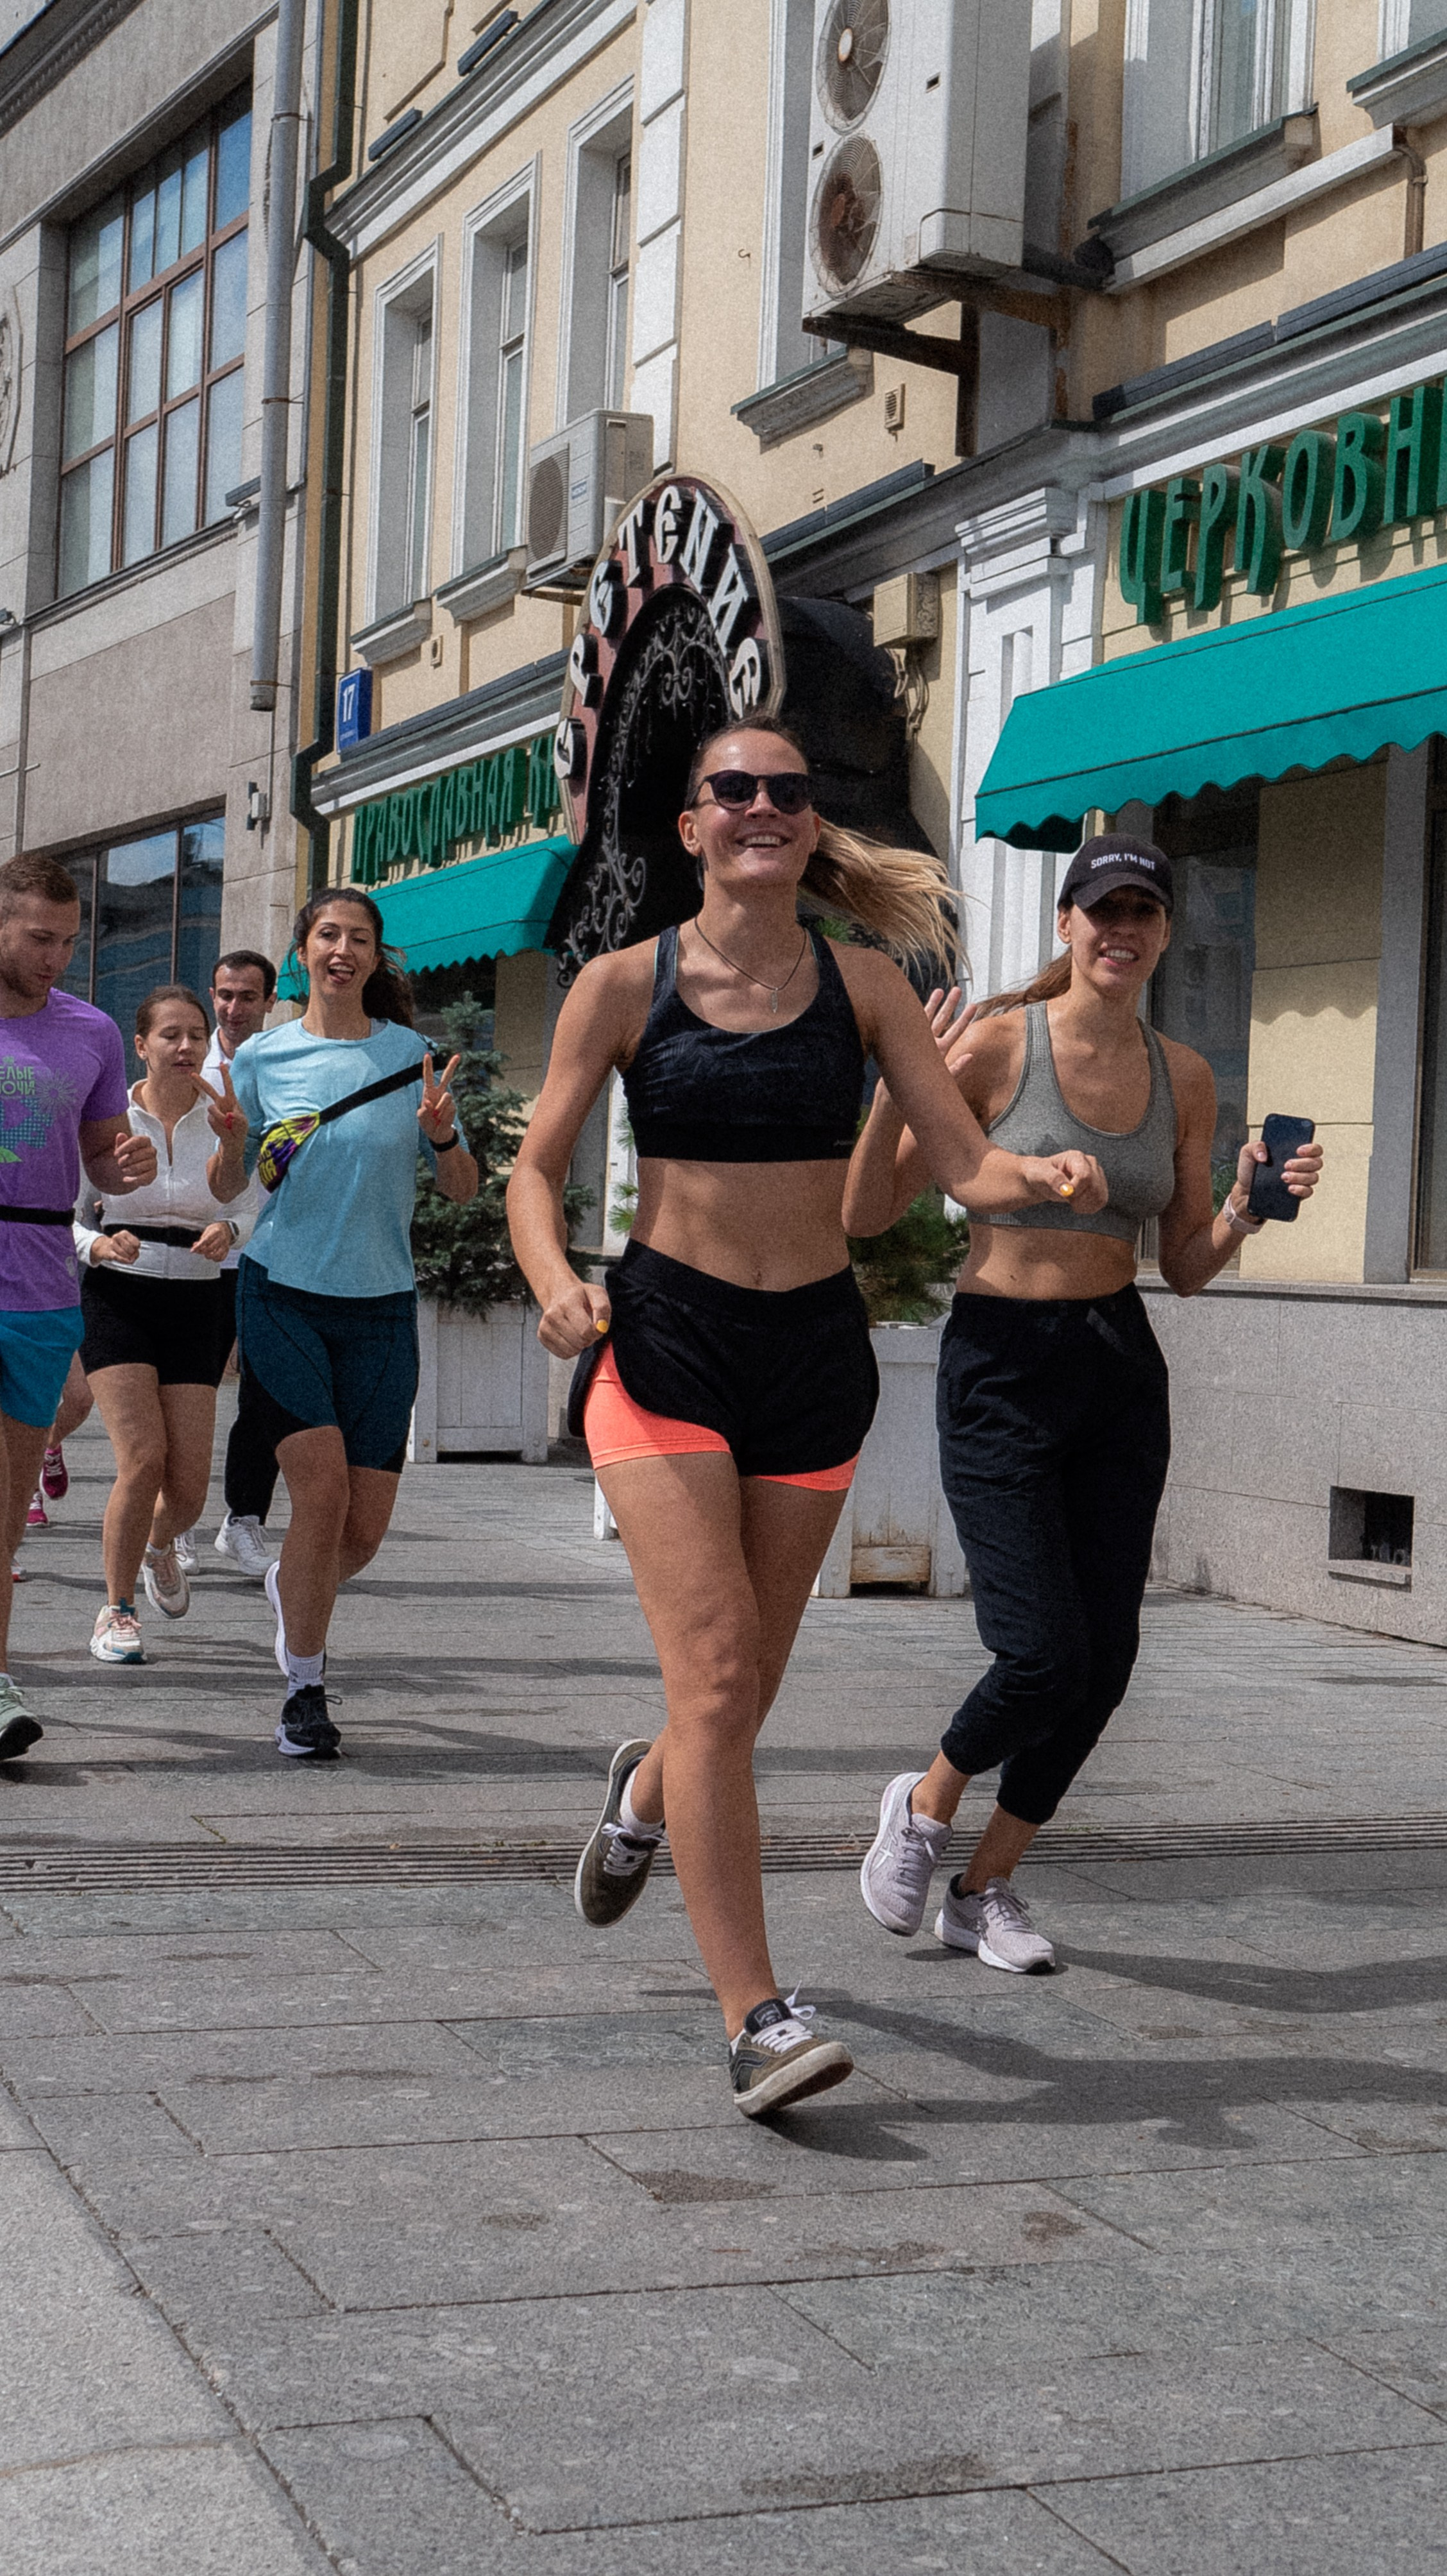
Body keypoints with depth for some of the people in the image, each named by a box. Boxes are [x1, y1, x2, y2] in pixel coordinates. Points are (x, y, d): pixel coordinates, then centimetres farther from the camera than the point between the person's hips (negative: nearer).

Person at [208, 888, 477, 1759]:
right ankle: (305, 1694, -3)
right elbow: (228, 1190, 10)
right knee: (323, 1491, -17)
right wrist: (233, 1142, -11)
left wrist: (441, 1134, -14)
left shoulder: (411, 1056, 3)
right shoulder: (264, 1056, 3)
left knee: (366, 1528, 0)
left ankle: (292, 1588, 36)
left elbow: (464, 1190, 6)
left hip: (381, 1307, 1)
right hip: (283, 1295, -1)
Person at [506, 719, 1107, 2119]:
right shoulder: (625, 984, -1)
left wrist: (1039, 1177, -23)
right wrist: (557, 1284, -17)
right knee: (715, 1674, -14)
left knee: (744, 1687, 13)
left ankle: (644, 1793, 49)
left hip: (814, 1353, 3)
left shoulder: (861, 984, 3)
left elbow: (966, 1164, -1)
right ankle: (754, 2018, -11)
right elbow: (535, 1168, 3)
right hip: (665, 1343, -3)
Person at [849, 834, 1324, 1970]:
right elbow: (868, 1214, -6)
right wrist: (897, 1089, -21)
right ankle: (926, 1804, 21)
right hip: (1001, 1367, -5)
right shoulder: (996, 1044, -8)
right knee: (1044, 1656, -12)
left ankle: (986, 1889, 22)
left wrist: (1248, 1204, -6)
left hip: (1123, 1372, 5)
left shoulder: (1184, 1078, 6)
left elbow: (1187, 1268, 12)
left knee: (1106, 1660, 3)